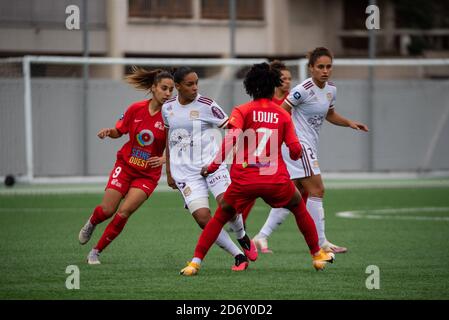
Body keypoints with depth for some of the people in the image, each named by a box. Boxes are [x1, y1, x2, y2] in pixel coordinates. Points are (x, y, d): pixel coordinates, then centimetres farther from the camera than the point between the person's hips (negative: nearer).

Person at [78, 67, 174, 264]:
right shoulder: (136, 109, -7)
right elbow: (119, 131, 9)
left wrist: (164, 159, -28)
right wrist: (109, 132, -12)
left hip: (148, 174, -1)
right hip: (125, 165, 1)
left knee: (124, 212, -16)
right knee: (107, 210, -4)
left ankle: (96, 252, 1)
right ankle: (92, 223, 34)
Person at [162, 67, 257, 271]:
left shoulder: (206, 105, -4)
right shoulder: (168, 108, 8)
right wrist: (169, 172, 22)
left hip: (210, 163, -2)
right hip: (185, 170, 2)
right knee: (202, 217, -13)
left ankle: (242, 238, 12)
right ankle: (239, 256, 0)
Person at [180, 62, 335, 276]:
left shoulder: (242, 111, 2)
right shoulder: (283, 115, 7)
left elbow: (231, 139, -13)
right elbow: (296, 151, 3)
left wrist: (213, 167, -9)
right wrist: (295, 155, 28)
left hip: (244, 181, -1)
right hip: (276, 180, 1)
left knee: (220, 217, 17)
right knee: (299, 208, 28)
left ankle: (196, 262, 5)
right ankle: (317, 255, 33)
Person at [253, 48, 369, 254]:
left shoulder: (331, 90, 9)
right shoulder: (303, 90, -17)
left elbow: (329, 115, 25)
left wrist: (350, 123, 12)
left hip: (308, 147, 9)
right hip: (297, 144, -9)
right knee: (316, 190, -11)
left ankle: (262, 237, 12)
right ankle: (321, 242, -7)